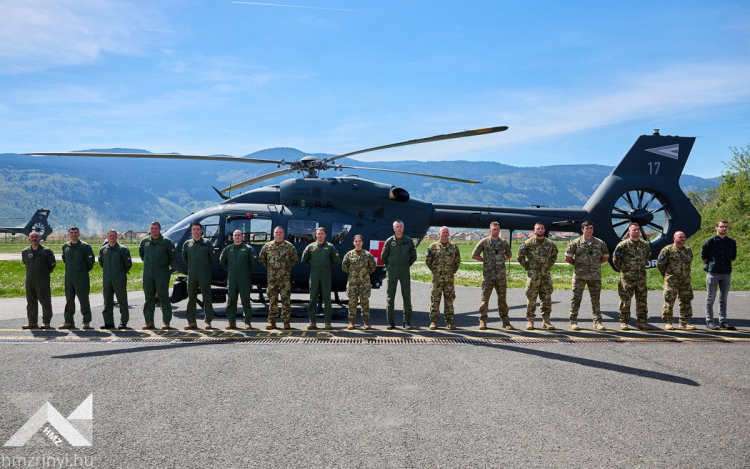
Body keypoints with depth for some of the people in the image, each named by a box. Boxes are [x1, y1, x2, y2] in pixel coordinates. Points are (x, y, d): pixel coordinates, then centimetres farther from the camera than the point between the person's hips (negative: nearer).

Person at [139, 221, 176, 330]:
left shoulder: (166, 241, -3)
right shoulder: (144, 241, 8)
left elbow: (173, 255, 5)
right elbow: (141, 252, 25)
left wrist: (166, 264, 5)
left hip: (162, 273, -4)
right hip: (148, 272, 4)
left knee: (163, 296, -4)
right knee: (149, 297, 7)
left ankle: (166, 321, 1)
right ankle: (149, 321, 13)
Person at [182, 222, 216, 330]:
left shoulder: (207, 243, 0)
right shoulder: (187, 244, 8)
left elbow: (212, 258, 7)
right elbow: (184, 258, 20)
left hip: (204, 275, -3)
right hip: (191, 274, 3)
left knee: (207, 297, -2)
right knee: (191, 298, 5)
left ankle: (207, 321, 3)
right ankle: (192, 321, 11)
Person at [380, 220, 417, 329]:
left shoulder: (409, 241, 2)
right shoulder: (389, 241, -1)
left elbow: (413, 256, 13)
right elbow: (383, 257, 9)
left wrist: (407, 265, 8)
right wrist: (389, 267, 8)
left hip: (405, 271, 1)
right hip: (392, 271, -1)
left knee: (407, 297, 1)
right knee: (390, 297, 1)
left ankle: (407, 322, 7)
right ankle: (390, 322, 7)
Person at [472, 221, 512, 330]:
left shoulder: (504, 243, 9)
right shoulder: (484, 242, 0)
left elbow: (508, 255, 23)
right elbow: (474, 255, 3)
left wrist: (501, 261, 11)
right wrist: (485, 260, 3)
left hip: (501, 276, 2)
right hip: (488, 275, -2)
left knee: (502, 298, 6)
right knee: (485, 298, 0)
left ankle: (505, 321, 12)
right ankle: (483, 321, 7)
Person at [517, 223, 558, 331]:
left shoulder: (550, 244, 8)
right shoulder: (528, 243, -3)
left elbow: (554, 256, 23)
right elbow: (520, 257, 1)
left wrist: (549, 266, 13)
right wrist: (527, 267, -1)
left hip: (546, 275, 3)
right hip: (533, 275, -3)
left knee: (546, 299, 5)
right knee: (531, 299, -2)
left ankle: (546, 321, 13)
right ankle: (530, 321, 5)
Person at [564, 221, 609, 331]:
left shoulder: (600, 243, 5)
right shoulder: (575, 243, -1)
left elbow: (606, 257, 16)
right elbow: (567, 257, 1)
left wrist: (596, 264, 9)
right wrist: (576, 264, 2)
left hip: (595, 276, 2)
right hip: (579, 275, -2)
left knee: (595, 299, 6)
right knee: (576, 298, -1)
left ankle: (597, 322, 13)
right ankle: (573, 322, 4)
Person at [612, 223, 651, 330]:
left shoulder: (645, 244, 9)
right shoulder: (623, 245, -6)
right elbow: (616, 259, 0)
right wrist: (622, 269, 3)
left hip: (641, 277, 4)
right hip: (627, 277, -4)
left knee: (642, 300, 7)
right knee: (625, 300, -2)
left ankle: (642, 321, 16)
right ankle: (623, 322, 6)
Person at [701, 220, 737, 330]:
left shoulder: (732, 242, 7)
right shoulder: (710, 241, -4)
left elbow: (733, 257, 18)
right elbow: (703, 256, 3)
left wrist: (726, 265, 11)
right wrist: (710, 266, 3)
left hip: (727, 274, 4)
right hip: (713, 273, -4)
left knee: (724, 299, 9)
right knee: (710, 298, 0)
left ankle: (723, 321, 15)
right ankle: (709, 321, 5)